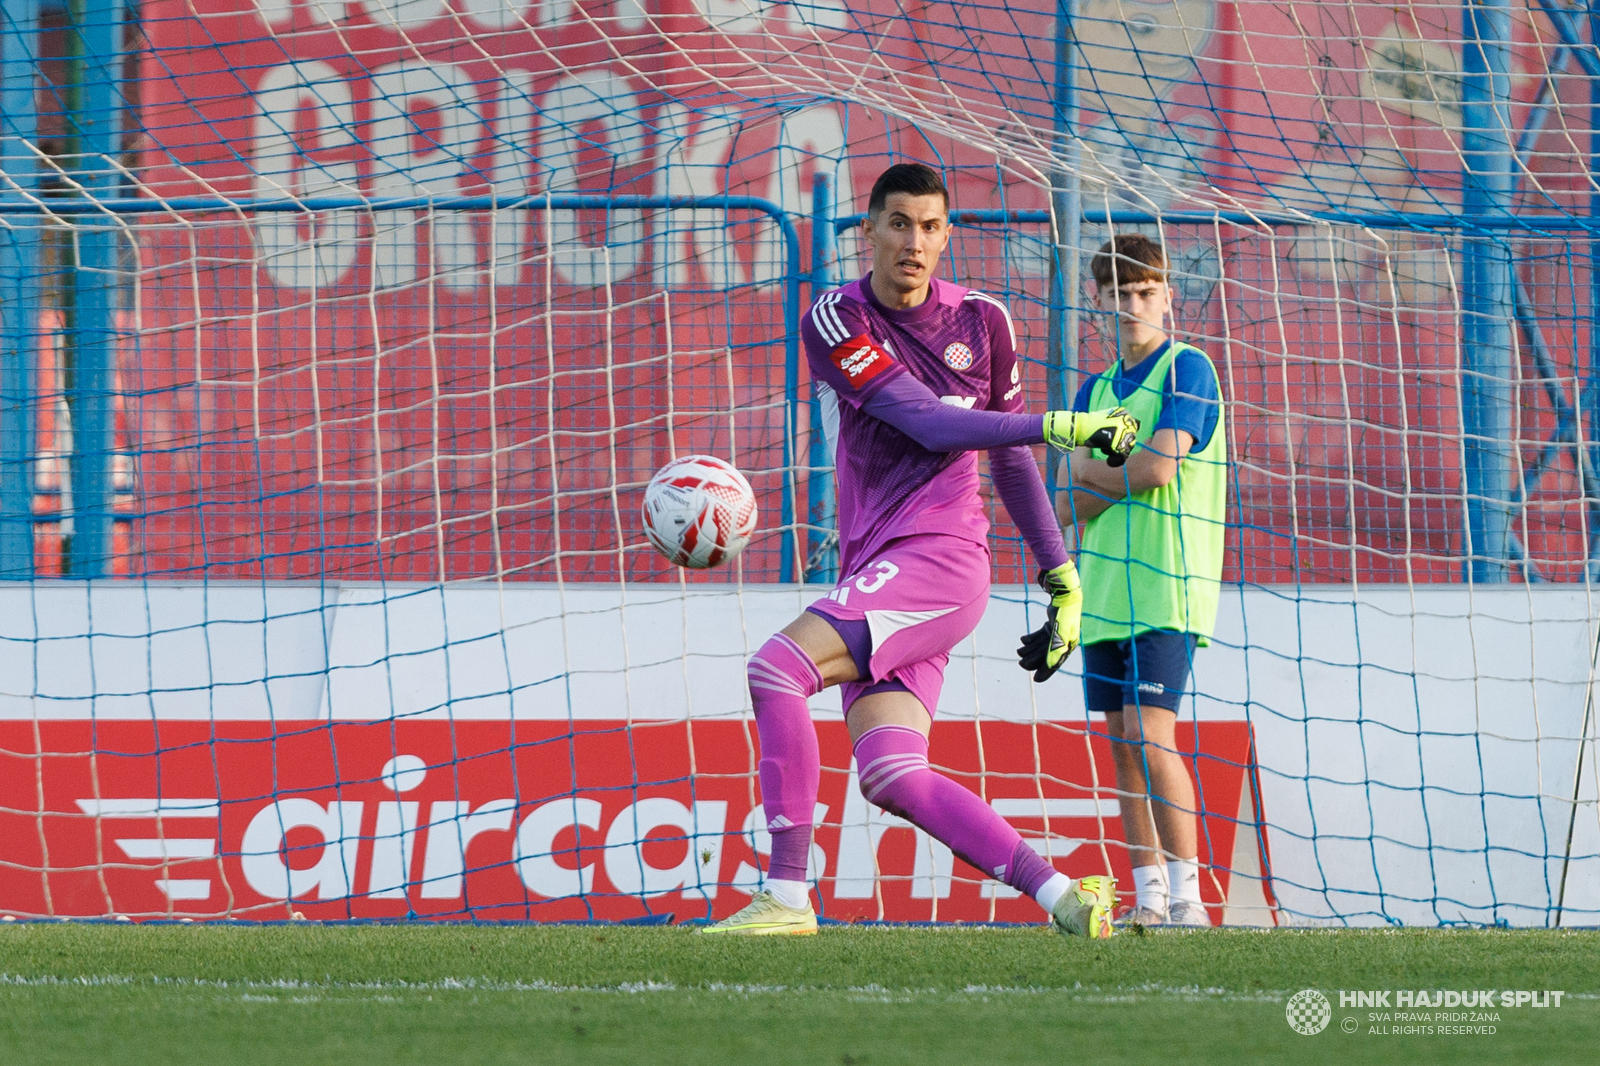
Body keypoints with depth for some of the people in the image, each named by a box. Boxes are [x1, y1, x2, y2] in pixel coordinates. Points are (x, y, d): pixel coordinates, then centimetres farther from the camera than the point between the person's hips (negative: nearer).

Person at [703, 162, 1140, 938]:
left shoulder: (981, 320, 6)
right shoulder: (837, 321, 2)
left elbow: (1009, 458, 17)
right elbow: (928, 424, -7)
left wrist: (1062, 580, 19)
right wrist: (1058, 426, -14)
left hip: (940, 557, -3)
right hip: (876, 571, 3)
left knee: (778, 666, -24)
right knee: (891, 778, -12)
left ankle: (787, 895, -22)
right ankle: (1060, 897, -8)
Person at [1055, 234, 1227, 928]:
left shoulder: (1187, 370, -3)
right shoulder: (1094, 391, 16)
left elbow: (1159, 465, -15)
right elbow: (1067, 505, 9)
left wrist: (1090, 471, 2)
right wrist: (1121, 481, -11)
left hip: (1167, 585, -7)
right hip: (1105, 585, 7)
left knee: (1148, 734, -15)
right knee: (1122, 743, 4)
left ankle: (1187, 897, -13)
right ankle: (1148, 897, 7)